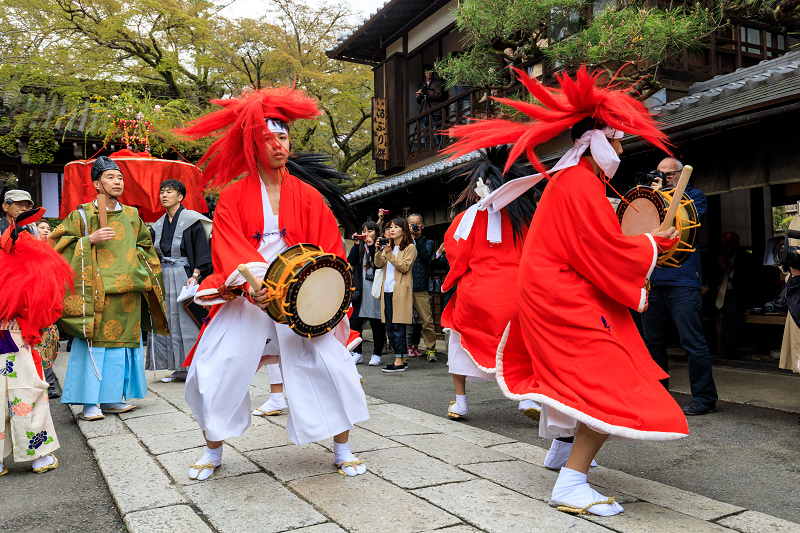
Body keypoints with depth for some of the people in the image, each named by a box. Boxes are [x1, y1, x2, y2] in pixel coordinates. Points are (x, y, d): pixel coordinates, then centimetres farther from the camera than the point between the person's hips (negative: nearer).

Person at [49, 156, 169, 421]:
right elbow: (58, 243, -1)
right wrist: (90, 240, -13)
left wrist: (145, 273, 13)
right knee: (95, 343, -6)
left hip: (128, 292, 5)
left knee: (122, 341, 6)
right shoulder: (83, 214, 2)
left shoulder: (131, 215, 15)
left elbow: (145, 247, 27)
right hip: (97, 289, -5)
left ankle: (110, 398, 17)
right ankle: (90, 402, 2)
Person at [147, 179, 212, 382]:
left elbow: (202, 251, -10)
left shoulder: (192, 221, -5)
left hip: (185, 276, -7)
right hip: (163, 277, 7)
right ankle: (178, 368, 14)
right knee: (167, 323, 6)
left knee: (188, 322, -6)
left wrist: (195, 275, -20)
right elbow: (154, 255, 21)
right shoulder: (158, 225, 15)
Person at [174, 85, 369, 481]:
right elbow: (228, 248, -10)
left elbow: (329, 248, 3)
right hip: (244, 297, 0)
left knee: (332, 365, -9)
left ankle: (343, 450, 10)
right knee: (213, 370, -3)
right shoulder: (233, 196, 2)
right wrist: (252, 284, -28)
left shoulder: (307, 195, 5)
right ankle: (213, 451, 21)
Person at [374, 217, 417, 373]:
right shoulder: (389, 246, 20)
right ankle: (400, 358, 16)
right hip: (387, 290, 7)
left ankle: (399, 361, -5)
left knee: (398, 326, -8)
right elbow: (378, 264, 9)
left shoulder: (410, 247, 0)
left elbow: (404, 267, -12)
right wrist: (379, 250, -6)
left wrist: (390, 254, -16)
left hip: (400, 290, -7)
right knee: (389, 327, 7)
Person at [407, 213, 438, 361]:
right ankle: (406, 347, 15)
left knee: (427, 320, -6)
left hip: (421, 288, -2)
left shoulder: (428, 242, 14)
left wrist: (418, 237, -11)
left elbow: (425, 256, -8)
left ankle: (430, 349, 4)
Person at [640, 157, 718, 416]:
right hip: (652, 280, 5)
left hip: (682, 280, -5)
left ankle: (704, 398, 2)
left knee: (693, 341, -6)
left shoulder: (694, 196, 7)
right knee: (652, 341, 10)